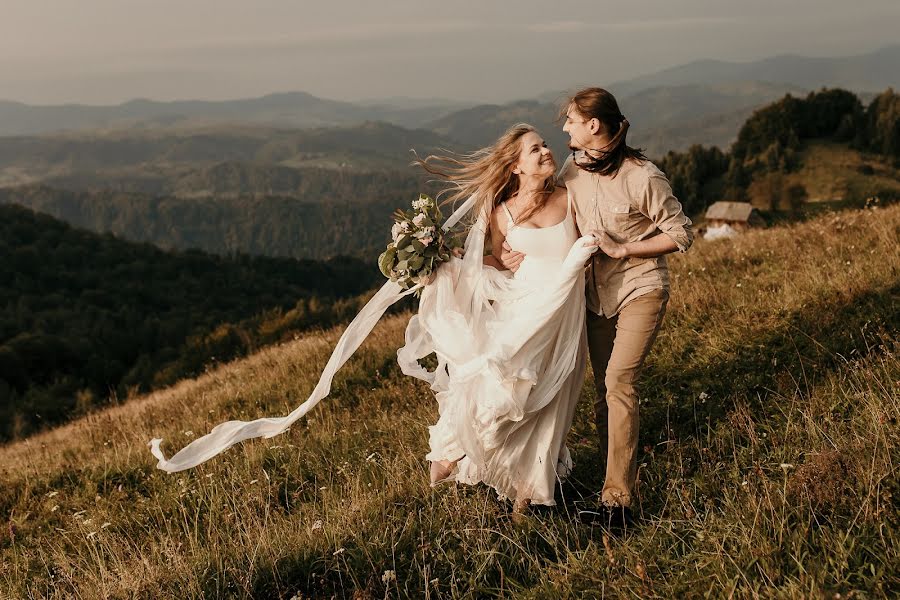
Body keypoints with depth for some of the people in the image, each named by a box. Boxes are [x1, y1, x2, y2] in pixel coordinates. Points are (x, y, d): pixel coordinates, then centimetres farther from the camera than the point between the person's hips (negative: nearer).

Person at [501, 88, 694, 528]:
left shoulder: (642, 177, -17)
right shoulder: (572, 171, -1)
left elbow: (681, 235, -9)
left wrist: (622, 249, -17)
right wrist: (518, 254, -9)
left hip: (640, 289, -6)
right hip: (597, 293, 6)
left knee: (619, 381, -18)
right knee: (605, 392, 6)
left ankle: (617, 502, -17)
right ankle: (625, 474, 17)